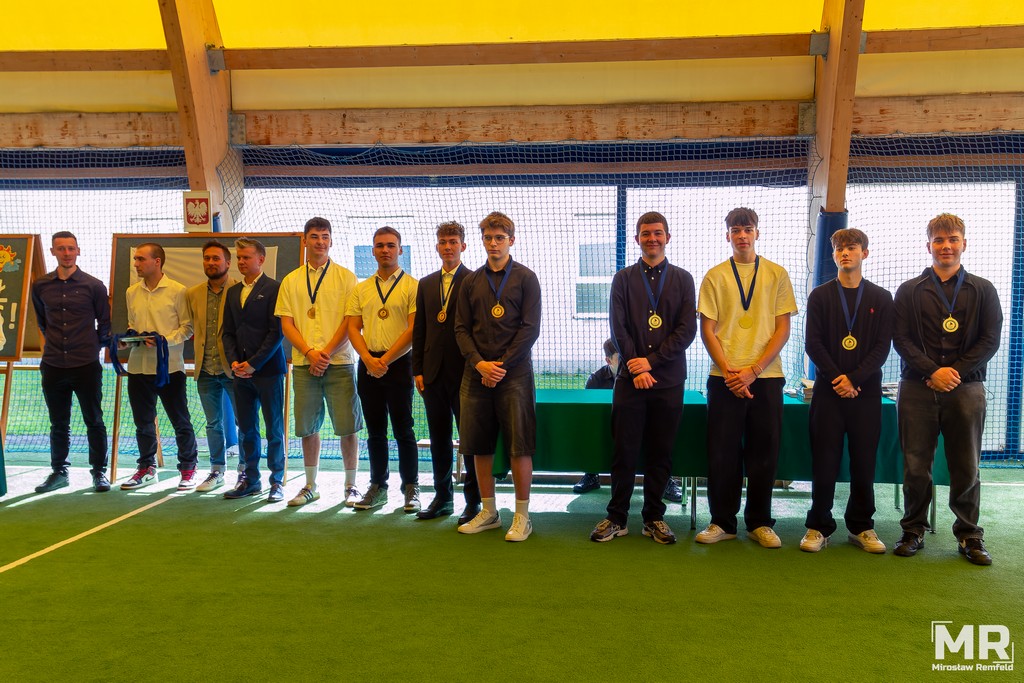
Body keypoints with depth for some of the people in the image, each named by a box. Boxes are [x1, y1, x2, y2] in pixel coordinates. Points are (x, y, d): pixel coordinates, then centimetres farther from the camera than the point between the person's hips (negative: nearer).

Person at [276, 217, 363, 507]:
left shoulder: (345, 277, 3)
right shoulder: (291, 281, 11)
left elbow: (351, 320, -3)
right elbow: (286, 324, 7)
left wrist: (326, 353, -12)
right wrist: (310, 352, -8)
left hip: (339, 363, -2)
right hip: (303, 364, 3)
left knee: (348, 427, -2)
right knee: (307, 428, 8)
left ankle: (351, 486, 12)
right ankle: (310, 486, 22)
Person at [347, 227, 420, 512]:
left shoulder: (412, 286, -1)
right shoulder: (361, 289, 13)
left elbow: (414, 329, -9)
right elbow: (353, 328, 8)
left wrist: (386, 360, -12)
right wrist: (369, 359, -8)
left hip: (399, 363, -4)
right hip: (368, 365, 4)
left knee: (403, 429, 0)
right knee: (375, 430, 10)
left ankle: (411, 488, 11)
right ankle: (378, 486, 20)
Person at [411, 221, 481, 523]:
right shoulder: (426, 284, 13)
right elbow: (419, 330, 13)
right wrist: (418, 370, 7)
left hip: (465, 371, -5)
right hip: (434, 372, 5)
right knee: (439, 439, 12)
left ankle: (473, 501, 13)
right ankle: (443, 497, 23)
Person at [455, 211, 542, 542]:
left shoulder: (525, 278, 2)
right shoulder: (471, 282, 12)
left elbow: (530, 328, -5)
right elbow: (461, 329, 7)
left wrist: (501, 364, -12)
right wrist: (479, 363, -8)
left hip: (514, 373, -4)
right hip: (476, 372, 4)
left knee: (520, 446, -2)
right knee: (479, 446, 8)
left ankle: (522, 516, 9)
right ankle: (488, 512, 21)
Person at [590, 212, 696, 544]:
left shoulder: (682, 279, 8)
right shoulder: (623, 278, 8)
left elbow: (687, 330, -1)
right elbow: (618, 328, 0)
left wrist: (651, 361, -9)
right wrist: (636, 369, -10)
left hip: (668, 380, 1)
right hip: (630, 379, 0)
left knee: (661, 453, 7)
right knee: (625, 451, 2)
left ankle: (654, 518, 19)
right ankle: (617, 517, 14)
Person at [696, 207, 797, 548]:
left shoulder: (777, 274, 6)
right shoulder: (715, 276, 5)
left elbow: (783, 329, 2)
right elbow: (707, 329, 2)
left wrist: (753, 371, -9)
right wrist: (728, 371, -10)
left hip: (766, 376, 0)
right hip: (725, 377, 0)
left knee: (764, 452, 5)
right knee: (722, 452, 2)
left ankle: (759, 522, 20)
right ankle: (722, 521, 16)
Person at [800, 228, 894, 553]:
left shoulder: (881, 298, 8)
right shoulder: (820, 296, 6)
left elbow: (882, 346, -1)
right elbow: (813, 343, -2)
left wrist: (854, 378, -13)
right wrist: (837, 379, -12)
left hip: (866, 391, 1)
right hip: (828, 389, -1)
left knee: (864, 461, 5)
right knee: (824, 462, 0)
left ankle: (861, 527, 18)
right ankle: (819, 526, 10)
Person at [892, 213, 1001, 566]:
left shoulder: (983, 290, 9)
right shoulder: (909, 291, 8)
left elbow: (990, 340, 2)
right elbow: (901, 339, 1)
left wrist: (956, 372, -9)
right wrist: (933, 371, -12)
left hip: (966, 388, 0)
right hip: (917, 388, 0)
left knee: (966, 467, 4)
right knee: (915, 465, 3)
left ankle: (969, 536, 18)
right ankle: (914, 530, 15)